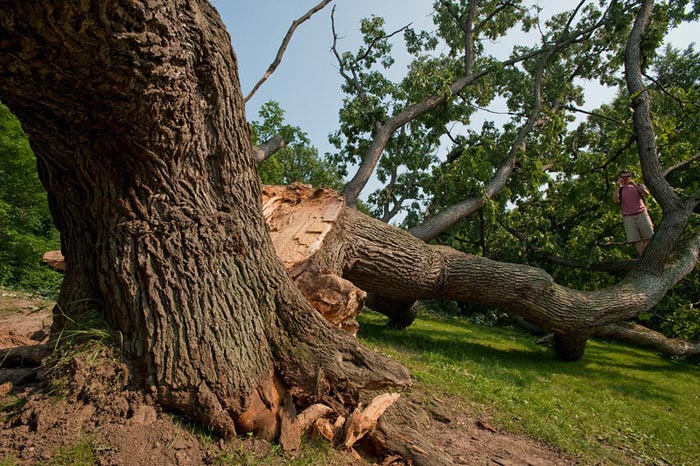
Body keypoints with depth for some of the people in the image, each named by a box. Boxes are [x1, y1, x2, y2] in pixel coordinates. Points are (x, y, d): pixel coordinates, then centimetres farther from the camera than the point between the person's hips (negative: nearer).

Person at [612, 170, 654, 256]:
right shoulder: (619, 190, 16)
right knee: (635, 240, -8)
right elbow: (614, 200, -2)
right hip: (628, 217, -1)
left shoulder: (638, 186, 17)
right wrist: (617, 186, -10)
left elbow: (646, 193, -3)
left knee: (649, 237, -7)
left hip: (641, 214, 1)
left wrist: (634, 184, -13)